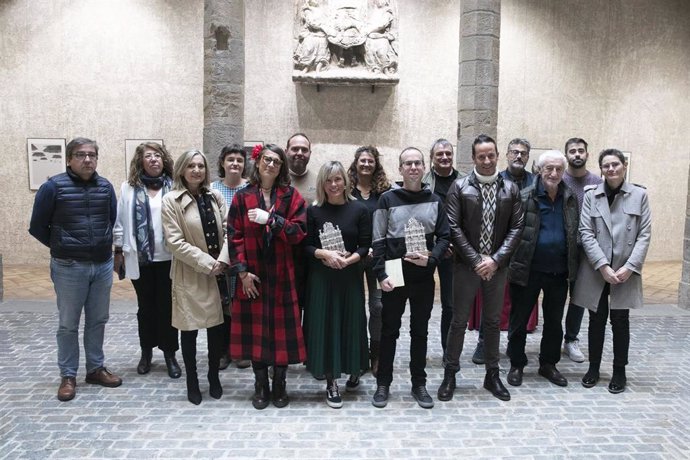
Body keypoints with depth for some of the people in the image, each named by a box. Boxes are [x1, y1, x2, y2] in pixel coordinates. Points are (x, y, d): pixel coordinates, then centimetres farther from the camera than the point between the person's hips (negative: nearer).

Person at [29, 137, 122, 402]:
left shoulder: (106, 187, 3)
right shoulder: (53, 186, -8)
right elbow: (37, 227, -1)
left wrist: (104, 245, 12)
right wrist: (61, 248, 6)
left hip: (103, 265, 4)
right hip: (69, 268, -3)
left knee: (98, 321, 13)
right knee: (68, 324, 7)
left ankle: (96, 368, 27)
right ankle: (68, 376, 20)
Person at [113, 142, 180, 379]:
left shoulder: (174, 187, -1)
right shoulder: (128, 188, 3)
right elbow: (120, 222, 6)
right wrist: (118, 251, 4)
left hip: (168, 257, -1)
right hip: (140, 258, 1)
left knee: (167, 306, 6)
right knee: (146, 306, 13)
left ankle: (170, 354, 19)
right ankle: (146, 352, 28)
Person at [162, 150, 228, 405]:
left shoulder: (215, 197, 7)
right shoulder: (172, 200, -6)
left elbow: (226, 231, 4)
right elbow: (175, 242, -12)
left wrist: (223, 260, -11)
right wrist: (206, 263, -16)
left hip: (217, 273, 4)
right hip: (189, 275, -3)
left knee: (217, 327, 9)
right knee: (189, 330, 7)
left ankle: (214, 377, 28)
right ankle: (192, 382, 24)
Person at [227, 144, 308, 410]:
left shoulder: (292, 196, 3)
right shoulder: (242, 197, 3)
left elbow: (299, 231, -7)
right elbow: (234, 236, -1)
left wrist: (271, 219, -18)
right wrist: (242, 271, -8)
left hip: (282, 275, 0)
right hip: (253, 275, 0)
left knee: (282, 329, 4)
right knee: (255, 329, 6)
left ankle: (279, 385, 21)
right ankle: (261, 386, 21)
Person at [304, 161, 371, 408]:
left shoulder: (359, 209, -1)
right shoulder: (314, 211, 1)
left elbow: (365, 246, -1)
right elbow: (306, 246, 0)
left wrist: (348, 259, -18)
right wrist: (325, 254, -18)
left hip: (350, 276, 0)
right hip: (322, 277, 0)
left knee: (351, 323, 7)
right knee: (325, 325, 1)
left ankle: (354, 370, 31)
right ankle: (331, 383, 12)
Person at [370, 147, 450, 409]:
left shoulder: (434, 201, 5)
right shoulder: (387, 199, -3)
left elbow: (444, 236, 6)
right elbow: (378, 241, -4)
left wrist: (431, 258, -12)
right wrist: (381, 274, -13)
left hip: (424, 278, 2)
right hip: (394, 277, -2)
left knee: (420, 331, 12)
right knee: (389, 331, 8)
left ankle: (419, 384, 25)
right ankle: (383, 383, 21)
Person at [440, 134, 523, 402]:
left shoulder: (511, 189, 4)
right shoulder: (460, 187, -3)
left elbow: (516, 227, 0)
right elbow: (454, 227, -7)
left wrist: (495, 260, -10)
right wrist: (476, 260, -12)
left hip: (497, 266, 2)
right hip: (467, 265, -2)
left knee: (493, 321, 13)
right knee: (459, 321, 5)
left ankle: (492, 375, 26)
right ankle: (450, 374, 18)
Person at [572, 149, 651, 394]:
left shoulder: (639, 195, 1)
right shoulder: (591, 195, 0)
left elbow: (644, 234, -2)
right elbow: (586, 233, -5)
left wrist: (629, 267, -12)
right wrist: (603, 266, -14)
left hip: (626, 272, 0)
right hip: (595, 271, 0)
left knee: (620, 322, 8)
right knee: (596, 321, 10)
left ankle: (619, 371, 23)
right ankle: (593, 368, 25)